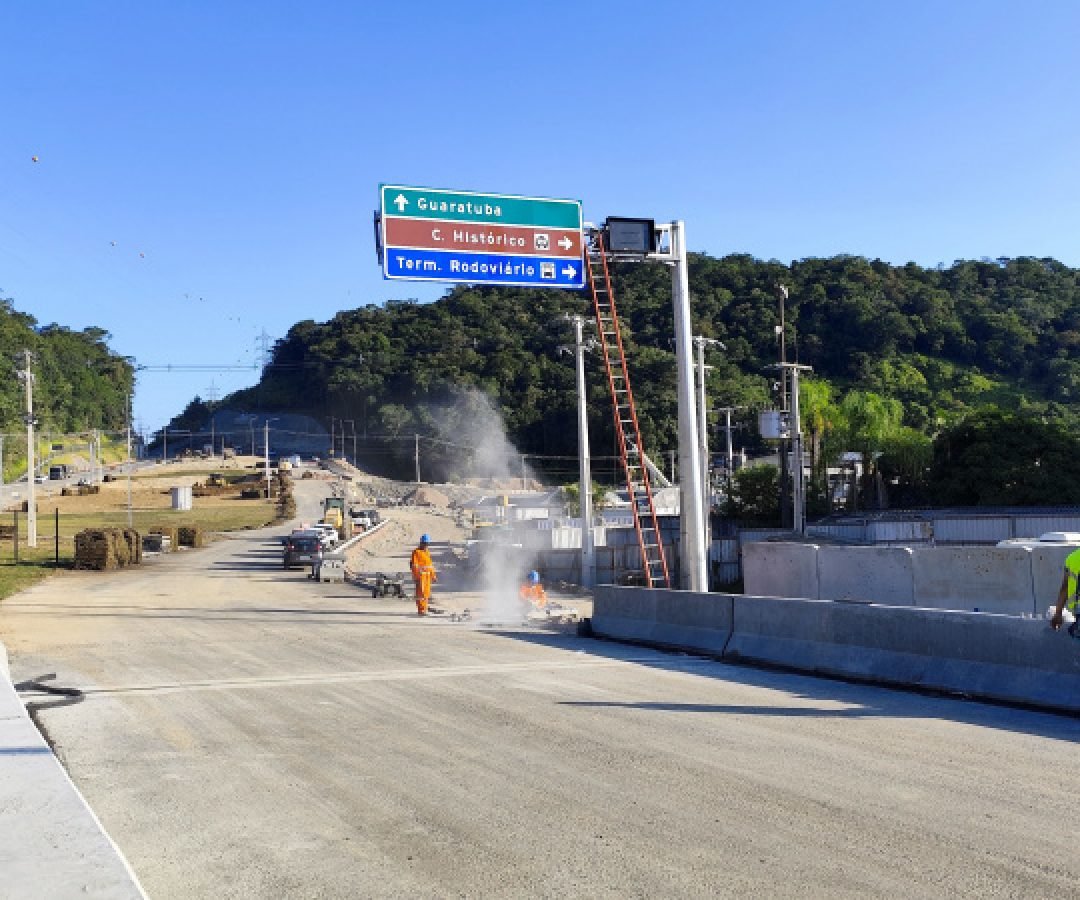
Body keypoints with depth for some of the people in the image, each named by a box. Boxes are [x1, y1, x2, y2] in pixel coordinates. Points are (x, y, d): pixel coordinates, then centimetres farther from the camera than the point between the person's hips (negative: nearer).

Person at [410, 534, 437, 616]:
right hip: (420, 575, -8)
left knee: (426, 593, 9)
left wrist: (433, 576, 16)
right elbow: (414, 565, -13)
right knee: (420, 593, -9)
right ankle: (420, 610, -8)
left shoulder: (427, 552, 16)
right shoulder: (416, 552, -7)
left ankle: (424, 609, 16)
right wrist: (416, 577, -19)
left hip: (427, 575, 8)